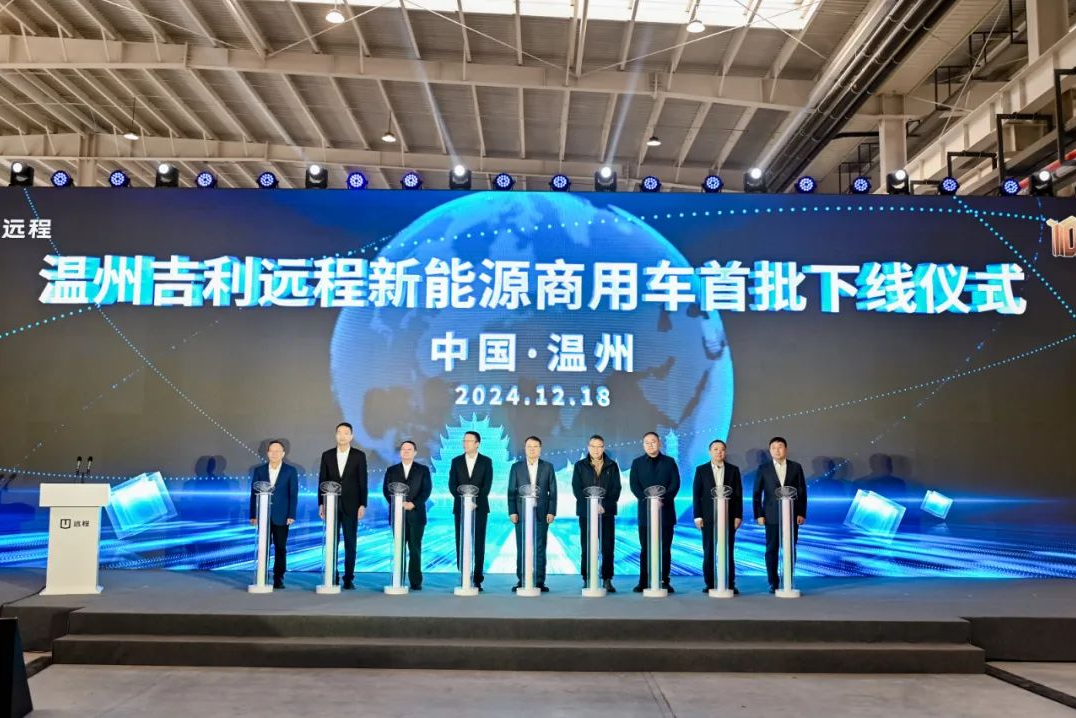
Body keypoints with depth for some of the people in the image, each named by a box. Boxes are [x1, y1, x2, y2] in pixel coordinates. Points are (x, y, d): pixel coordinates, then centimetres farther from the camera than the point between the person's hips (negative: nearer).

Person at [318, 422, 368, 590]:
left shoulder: (359, 455, 0)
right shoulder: (327, 455, 6)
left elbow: (363, 482, -1)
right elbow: (322, 481, 6)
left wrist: (363, 505, -7)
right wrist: (321, 504, 0)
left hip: (351, 506, -1)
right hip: (331, 505, 2)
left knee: (350, 543, 1)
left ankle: (349, 579, 7)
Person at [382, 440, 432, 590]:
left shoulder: (423, 470, 7)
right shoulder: (391, 470, 11)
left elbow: (426, 490, -1)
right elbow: (386, 490, 4)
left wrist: (413, 504, -14)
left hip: (416, 514, -1)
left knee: (415, 549, 0)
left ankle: (416, 581, 3)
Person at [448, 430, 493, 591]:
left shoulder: (486, 461, 3)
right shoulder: (456, 461, 7)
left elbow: (487, 484, -3)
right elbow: (452, 484, 1)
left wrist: (476, 501, -15)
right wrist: (463, 501, -13)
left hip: (479, 507, -1)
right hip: (460, 507, 2)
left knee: (478, 543, -1)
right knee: (461, 543, 1)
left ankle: (477, 579, 2)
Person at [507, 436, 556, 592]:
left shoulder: (548, 467, 8)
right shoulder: (516, 467, 7)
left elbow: (552, 491, 5)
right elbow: (511, 491, 4)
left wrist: (551, 512, -3)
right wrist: (512, 512, -4)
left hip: (541, 513, 0)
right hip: (522, 513, 0)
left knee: (540, 549, 1)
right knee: (521, 548, 2)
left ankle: (539, 581, 5)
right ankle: (521, 581, 7)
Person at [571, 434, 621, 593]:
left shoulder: (612, 466, 8)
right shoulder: (580, 466, 6)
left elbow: (616, 489, 1)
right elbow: (577, 489, -2)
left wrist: (605, 505, -14)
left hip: (607, 512, 1)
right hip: (586, 512, 0)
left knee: (608, 548, -1)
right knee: (587, 548, 0)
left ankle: (607, 580, 5)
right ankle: (587, 580, 5)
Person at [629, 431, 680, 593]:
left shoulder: (669, 462, 9)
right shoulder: (637, 463, 10)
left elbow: (675, 483, -1)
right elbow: (634, 485, -1)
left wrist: (664, 499, -17)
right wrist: (647, 500, -17)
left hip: (666, 510, 0)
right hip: (645, 511, 0)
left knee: (665, 548, 1)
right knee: (645, 548, 1)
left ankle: (664, 581, 6)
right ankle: (643, 582, 3)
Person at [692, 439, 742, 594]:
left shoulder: (733, 470, 7)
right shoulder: (701, 470, 5)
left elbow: (738, 494, 5)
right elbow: (696, 494, 2)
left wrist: (738, 515, -2)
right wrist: (697, 516, -4)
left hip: (728, 516, 0)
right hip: (708, 517, 0)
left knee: (728, 551, 1)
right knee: (708, 552, 2)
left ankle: (730, 585, 5)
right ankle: (710, 584, 8)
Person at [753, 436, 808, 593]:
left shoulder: (796, 467, 5)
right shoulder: (763, 468, 3)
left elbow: (802, 492, 5)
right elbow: (757, 493, 3)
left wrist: (802, 513, -3)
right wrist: (759, 515, -4)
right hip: (772, 516, -1)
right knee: (771, 549, 1)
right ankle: (773, 583, 7)